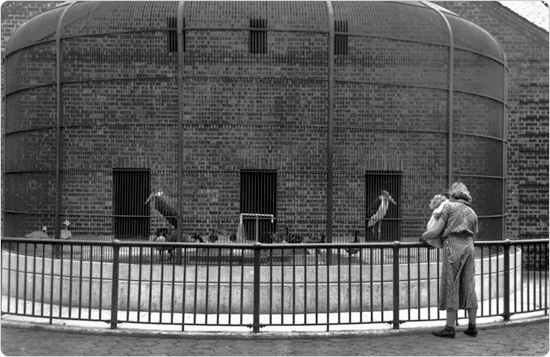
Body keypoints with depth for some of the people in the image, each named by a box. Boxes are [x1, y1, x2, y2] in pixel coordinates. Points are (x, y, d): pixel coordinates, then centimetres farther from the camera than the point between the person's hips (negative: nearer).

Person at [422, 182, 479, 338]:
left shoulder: (448, 207, 3)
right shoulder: (472, 213, 19)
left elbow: (436, 232, -1)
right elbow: (473, 236, 20)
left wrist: (424, 235, 17)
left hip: (452, 247, -5)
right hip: (468, 248, 5)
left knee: (451, 287, -2)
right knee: (468, 287, 9)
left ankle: (449, 328, -1)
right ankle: (472, 327, 11)